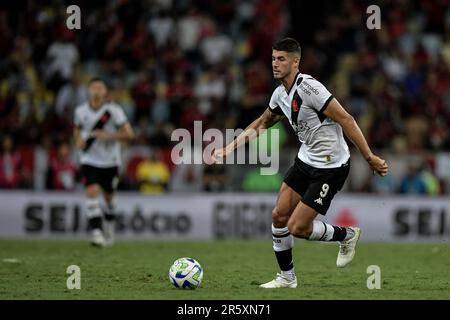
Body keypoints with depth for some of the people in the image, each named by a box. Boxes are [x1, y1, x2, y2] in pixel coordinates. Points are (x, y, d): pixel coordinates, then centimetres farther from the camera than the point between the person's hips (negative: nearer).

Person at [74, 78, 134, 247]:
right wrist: (78, 139, -2)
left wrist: (108, 136, -23)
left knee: (108, 197, 13)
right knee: (92, 192, -20)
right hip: (89, 159, 0)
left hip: (110, 161, 0)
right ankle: (96, 232, -24)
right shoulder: (81, 111, -2)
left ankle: (109, 225, 43)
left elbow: (129, 133, -13)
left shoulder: (113, 110, -11)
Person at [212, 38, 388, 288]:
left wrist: (370, 158, -24)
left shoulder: (308, 87, -23)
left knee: (298, 227, -8)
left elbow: (346, 120, -23)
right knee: (279, 215, 4)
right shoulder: (280, 94, 4)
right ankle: (287, 276, 20)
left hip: (331, 167, -8)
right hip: (306, 161, 8)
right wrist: (230, 148, 19)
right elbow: (262, 123, 23)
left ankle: (347, 235, 18)